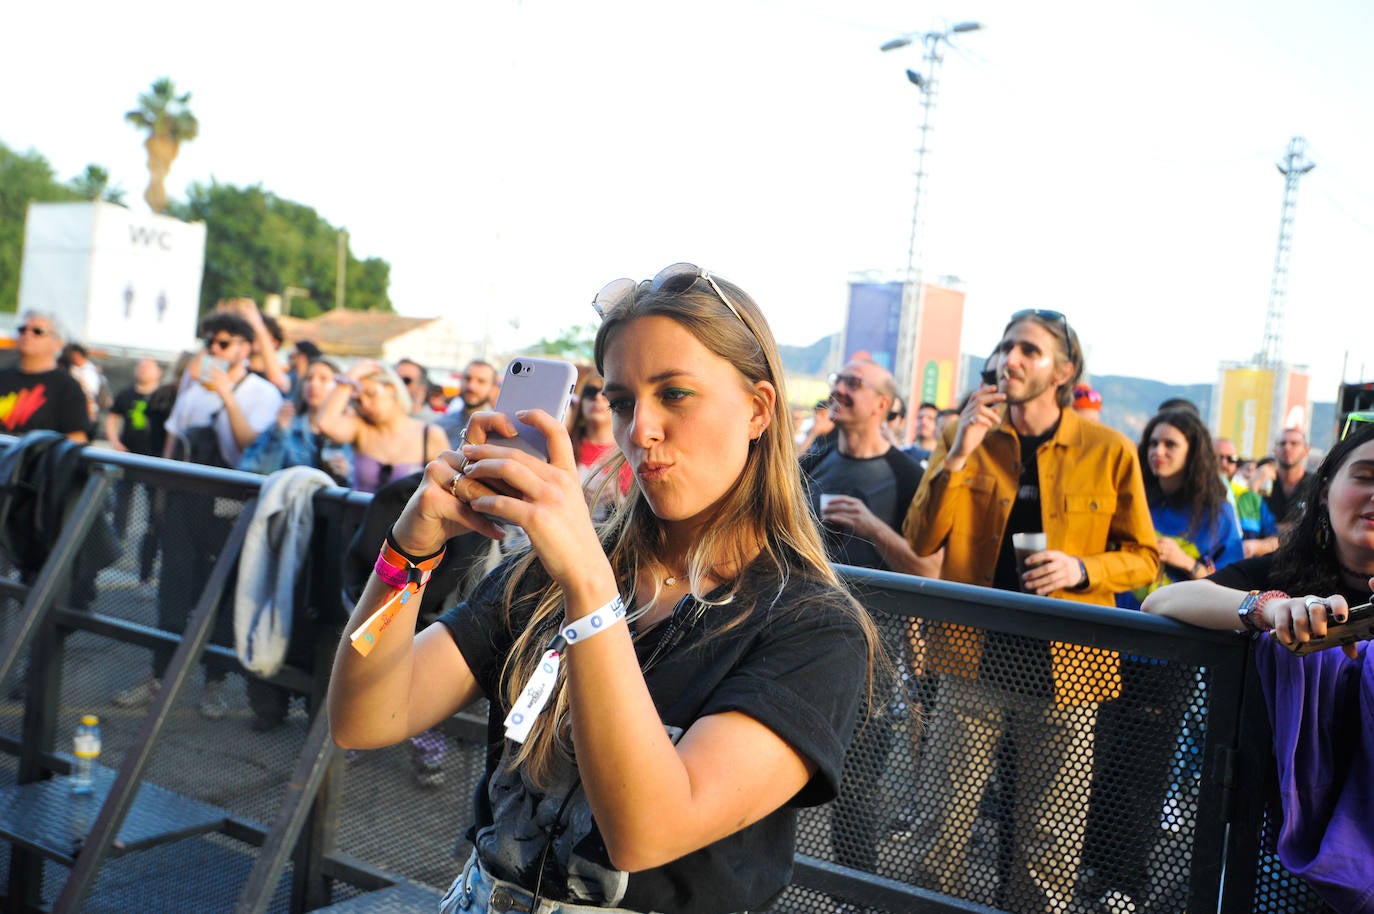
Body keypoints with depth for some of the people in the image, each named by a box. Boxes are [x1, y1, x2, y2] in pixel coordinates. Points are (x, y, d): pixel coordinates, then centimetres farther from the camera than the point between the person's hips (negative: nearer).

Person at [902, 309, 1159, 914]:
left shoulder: (1109, 451, 0)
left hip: (1062, 666, -1)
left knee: (1050, 838, 8)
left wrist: (1081, 569, -13)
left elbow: (1143, 557, 7)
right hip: (974, 657, 1)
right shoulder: (968, 437, 5)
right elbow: (920, 543, -1)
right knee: (945, 819, 4)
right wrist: (958, 455, -12)